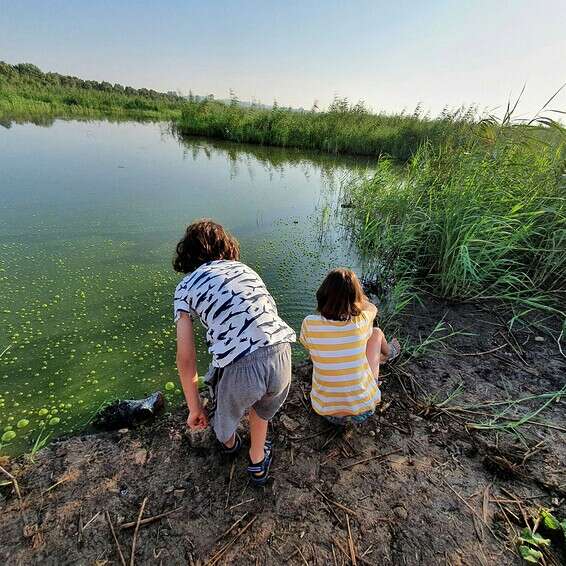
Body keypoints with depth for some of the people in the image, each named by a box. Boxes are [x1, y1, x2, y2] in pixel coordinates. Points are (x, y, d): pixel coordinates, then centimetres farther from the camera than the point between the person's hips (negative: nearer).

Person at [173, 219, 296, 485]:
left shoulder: (186, 287, 11)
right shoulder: (244, 268, 22)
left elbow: (186, 358, 7)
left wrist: (194, 408, 20)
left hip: (239, 369, -3)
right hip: (280, 355, 3)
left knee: (226, 413, 35)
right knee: (262, 407, 38)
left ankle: (228, 443, 67)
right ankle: (258, 463, 59)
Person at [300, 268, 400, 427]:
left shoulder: (309, 324, -21)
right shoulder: (362, 321, -21)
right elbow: (372, 308, 5)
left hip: (325, 410, 1)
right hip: (363, 409, -1)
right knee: (376, 332, 16)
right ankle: (387, 354, 52)